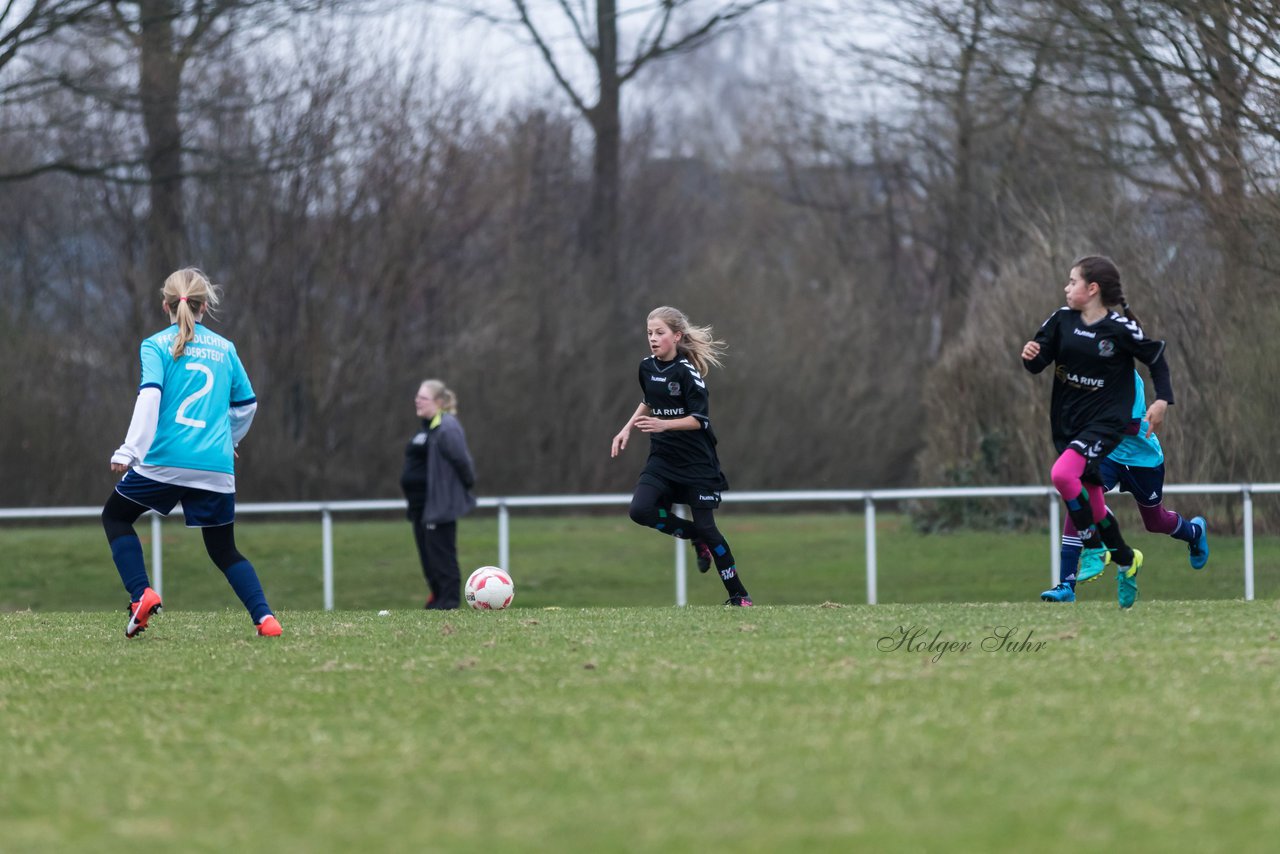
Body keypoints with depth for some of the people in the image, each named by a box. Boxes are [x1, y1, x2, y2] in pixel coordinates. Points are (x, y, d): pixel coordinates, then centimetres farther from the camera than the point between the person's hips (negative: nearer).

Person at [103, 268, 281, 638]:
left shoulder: (156, 346, 2)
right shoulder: (225, 349, 13)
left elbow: (149, 397, -13)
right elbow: (246, 405, 19)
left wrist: (130, 451, -18)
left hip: (165, 461, -3)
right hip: (217, 467, 3)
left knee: (115, 517, 19)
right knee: (224, 549, 13)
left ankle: (141, 594, 0)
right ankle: (265, 618, -6)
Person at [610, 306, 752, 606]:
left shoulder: (686, 372, -16)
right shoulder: (647, 367, 3)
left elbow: (699, 420, -18)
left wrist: (663, 424, -30)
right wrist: (627, 429, 14)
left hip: (696, 462, -6)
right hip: (663, 458, 6)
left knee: (706, 527, -4)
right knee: (640, 511, -17)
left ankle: (739, 595, 10)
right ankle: (694, 537, 8)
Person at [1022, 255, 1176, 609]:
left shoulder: (1121, 328, -12)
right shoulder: (1062, 320, 1)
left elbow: (1156, 358, 0)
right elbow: (1038, 363, 3)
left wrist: (1162, 400, -8)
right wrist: (1030, 356, -19)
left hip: (1105, 420, -6)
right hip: (1066, 420, 6)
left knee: (1063, 474, -29)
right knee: (1092, 503, 11)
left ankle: (1093, 549, -15)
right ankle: (1126, 560, 32)